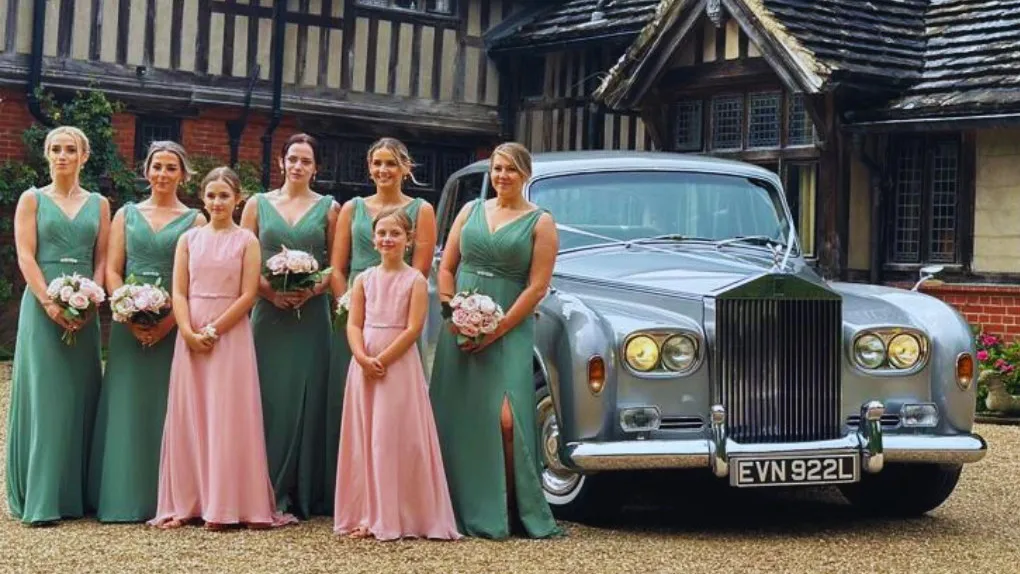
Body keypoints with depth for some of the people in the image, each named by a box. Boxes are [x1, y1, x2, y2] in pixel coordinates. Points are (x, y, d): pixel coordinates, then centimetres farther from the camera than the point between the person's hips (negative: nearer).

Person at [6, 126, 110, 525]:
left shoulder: (98, 204, 12)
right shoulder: (32, 200, 5)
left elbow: (102, 260, 7)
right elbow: (25, 257, -3)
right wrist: (50, 304, -15)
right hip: (42, 307, -2)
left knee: (80, 395, 3)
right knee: (43, 396, -4)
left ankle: (76, 494, 9)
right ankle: (40, 498, -2)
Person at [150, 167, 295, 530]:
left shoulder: (246, 241, 1)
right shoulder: (189, 239, 9)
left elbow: (248, 296, -6)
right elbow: (179, 292, 3)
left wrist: (213, 330, -13)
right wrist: (190, 333, -11)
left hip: (231, 336, -3)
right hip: (191, 336, 3)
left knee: (227, 417, -2)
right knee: (189, 416, 4)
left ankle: (225, 505, 3)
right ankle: (186, 503, 9)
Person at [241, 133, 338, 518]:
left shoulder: (328, 208, 9)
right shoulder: (258, 205, 9)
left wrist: (312, 290, -12)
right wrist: (269, 290, -11)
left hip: (312, 315, 0)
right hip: (269, 313, 0)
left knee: (307, 398, 0)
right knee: (268, 397, -3)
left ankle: (301, 493, 6)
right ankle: (266, 493, 2)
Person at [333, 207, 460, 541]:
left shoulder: (415, 281, -3)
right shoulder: (364, 279, 9)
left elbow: (413, 329, -10)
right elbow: (353, 324, 3)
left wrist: (382, 360, -16)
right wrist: (363, 358, -13)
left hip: (400, 366, -4)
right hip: (364, 366, 4)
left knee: (396, 438, -4)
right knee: (364, 439, 6)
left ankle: (401, 517, 3)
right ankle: (368, 516, 13)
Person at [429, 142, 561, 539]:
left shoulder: (540, 223, 1)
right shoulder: (471, 210, 12)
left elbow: (537, 287, -6)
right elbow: (446, 267, 11)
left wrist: (496, 331, -12)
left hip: (509, 330, -4)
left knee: (504, 419, -15)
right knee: (454, 417, 3)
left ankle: (502, 510, -2)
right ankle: (460, 507, 13)